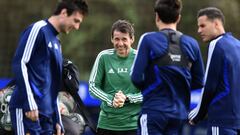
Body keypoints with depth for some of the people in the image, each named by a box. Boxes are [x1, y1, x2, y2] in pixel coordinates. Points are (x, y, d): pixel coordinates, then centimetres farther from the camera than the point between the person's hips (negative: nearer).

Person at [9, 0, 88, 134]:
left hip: (46, 113, 9)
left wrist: (57, 122, 19)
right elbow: (19, 64, -13)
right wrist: (30, 104, -18)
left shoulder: (56, 43, 22)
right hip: (28, 111, -9)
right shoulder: (38, 29, -4)